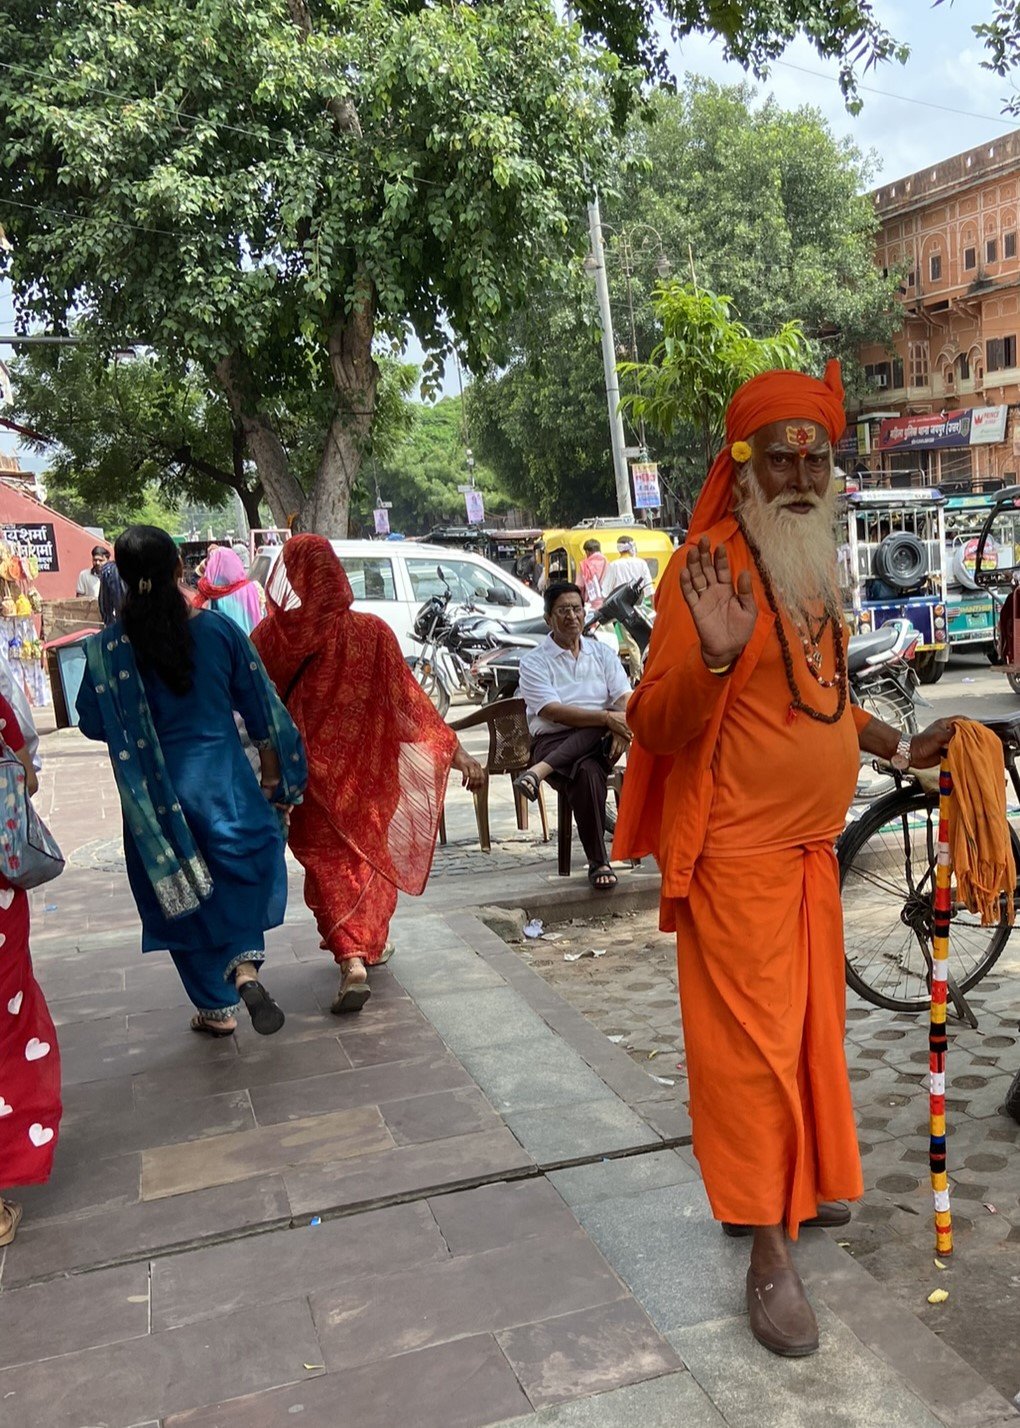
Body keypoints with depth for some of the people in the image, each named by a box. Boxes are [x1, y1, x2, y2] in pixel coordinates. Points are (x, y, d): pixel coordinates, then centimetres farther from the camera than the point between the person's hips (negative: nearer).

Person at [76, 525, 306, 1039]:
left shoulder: (106, 648, -10)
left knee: (182, 898, 16)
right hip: (223, 781, 0)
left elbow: (93, 724, 0)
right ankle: (245, 963, -2)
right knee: (249, 867, 21)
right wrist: (274, 776, 10)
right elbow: (261, 711, -1)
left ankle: (216, 1009, 26)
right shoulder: (218, 629, -7)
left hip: (155, 795, 0)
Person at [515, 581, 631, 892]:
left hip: (598, 742, 4)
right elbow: (552, 712, -11)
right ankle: (598, 863, -28)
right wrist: (607, 718, -22)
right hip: (553, 741, -3)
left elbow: (625, 699, 4)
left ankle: (540, 771, -35)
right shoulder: (534, 661, 4)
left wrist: (622, 728, -21)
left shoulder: (602, 653, 17)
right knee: (588, 771, -36)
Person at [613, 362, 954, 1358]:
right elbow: (655, 725, -22)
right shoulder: (711, 567, -17)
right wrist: (714, 656, -38)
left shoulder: (813, 568, 10)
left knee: (808, 1024, 20)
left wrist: (900, 749, 20)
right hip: (739, 853, -9)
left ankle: (799, 1183, 39)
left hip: (809, 843, 9)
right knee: (753, 1040, -1)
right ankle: (768, 1253, 12)